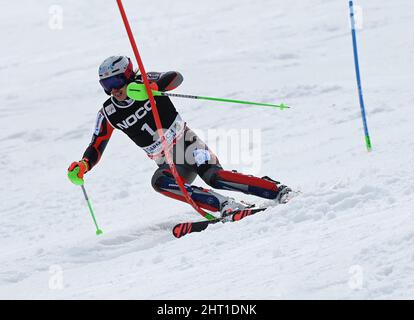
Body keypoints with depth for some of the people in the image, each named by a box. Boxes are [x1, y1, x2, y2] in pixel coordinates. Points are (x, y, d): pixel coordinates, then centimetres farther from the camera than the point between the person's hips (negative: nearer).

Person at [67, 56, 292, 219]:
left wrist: (151, 88, -45)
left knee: (213, 177, -30)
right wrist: (82, 166, -15)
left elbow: (175, 78, -26)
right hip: (170, 164, 4)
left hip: (187, 145, -4)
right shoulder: (108, 114, 3)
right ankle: (225, 206, -36)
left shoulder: (144, 82, -8)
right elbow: (96, 147, 6)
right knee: (159, 182, -29)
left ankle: (277, 191, -28)